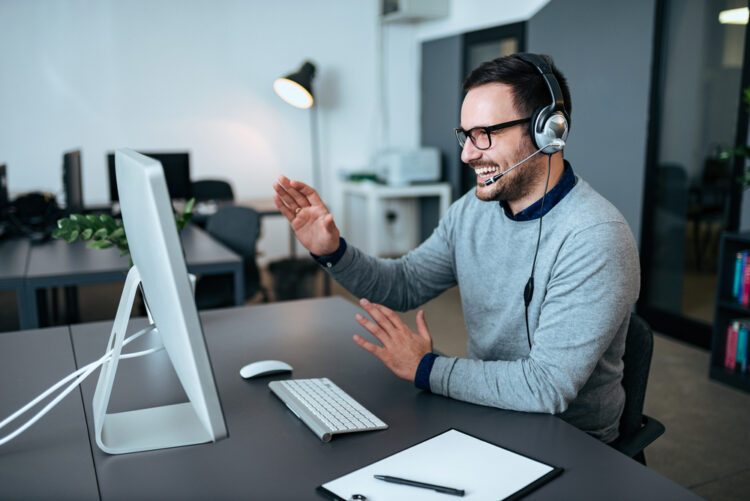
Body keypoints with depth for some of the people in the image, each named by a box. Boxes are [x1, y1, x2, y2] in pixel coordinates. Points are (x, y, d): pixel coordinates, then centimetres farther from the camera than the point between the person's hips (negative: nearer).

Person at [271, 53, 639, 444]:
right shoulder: (472, 210, -1)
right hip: (482, 409, 6)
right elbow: (404, 284, 9)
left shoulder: (596, 239, -25)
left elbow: (548, 387, -29)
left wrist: (426, 369, -20)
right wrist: (332, 252, -9)